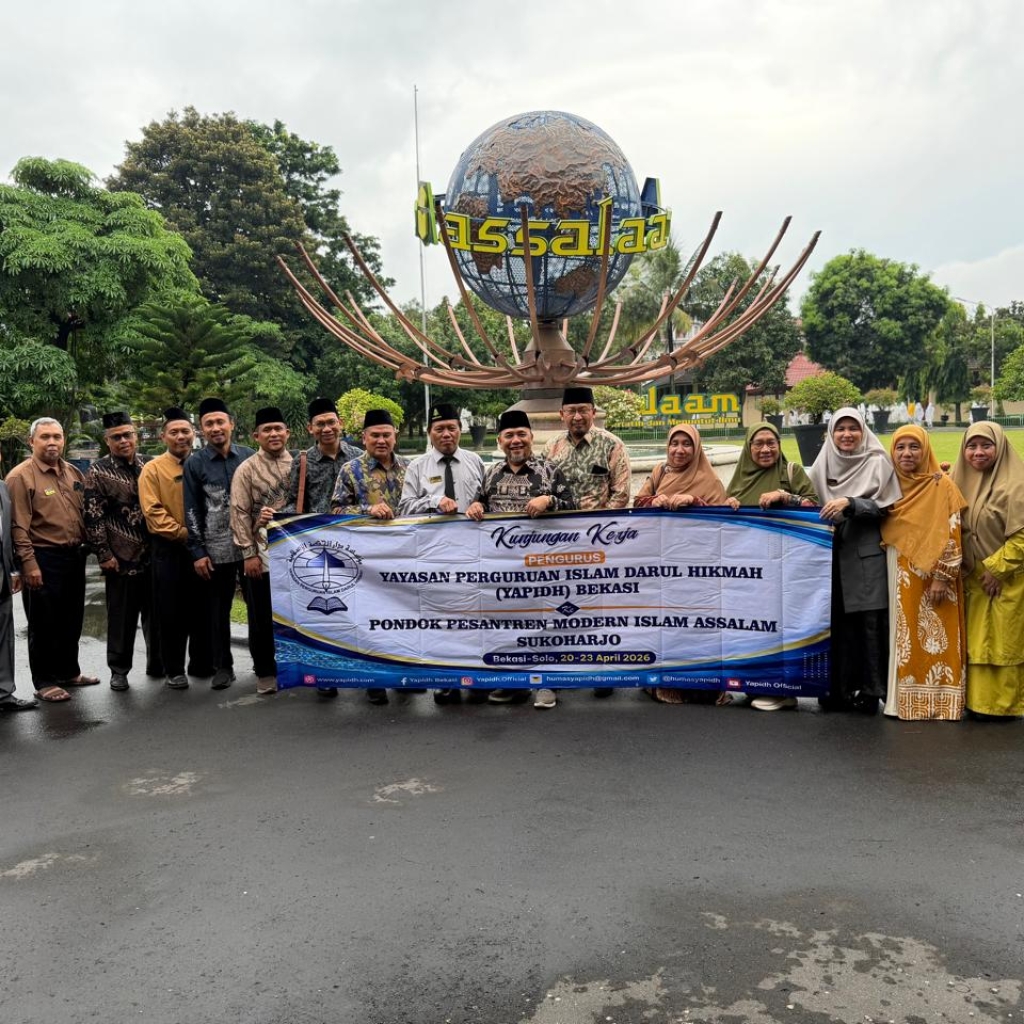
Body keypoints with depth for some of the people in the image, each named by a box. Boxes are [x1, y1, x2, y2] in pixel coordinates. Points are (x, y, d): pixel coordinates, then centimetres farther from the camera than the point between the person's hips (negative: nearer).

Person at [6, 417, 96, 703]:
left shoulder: (73, 473, 11)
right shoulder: (21, 476, -10)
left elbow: (85, 513, 17)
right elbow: (18, 526, -14)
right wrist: (29, 563, -18)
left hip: (74, 556, 7)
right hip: (43, 560, -7)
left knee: (71, 620, 16)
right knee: (44, 624, 3)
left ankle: (69, 671, 31)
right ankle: (44, 681, 15)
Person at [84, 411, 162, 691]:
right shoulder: (98, 472, -3)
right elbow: (93, 518, -6)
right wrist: (103, 554, -10)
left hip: (154, 554, 3)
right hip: (121, 557, -3)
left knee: (156, 613, 11)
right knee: (122, 617, 6)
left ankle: (157, 664, 25)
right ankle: (119, 670, 19)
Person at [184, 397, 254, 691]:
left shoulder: (249, 456, 3)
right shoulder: (195, 464, 1)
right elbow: (192, 511, 2)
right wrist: (197, 552, -2)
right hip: (215, 550, 0)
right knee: (217, 610, 7)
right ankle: (222, 667, 19)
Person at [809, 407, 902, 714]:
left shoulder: (877, 463, 1)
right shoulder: (823, 465, 12)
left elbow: (883, 507, -5)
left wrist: (849, 503, -18)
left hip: (866, 554, -3)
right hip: (831, 553, 3)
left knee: (868, 622, -4)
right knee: (836, 622, 2)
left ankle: (870, 691, 4)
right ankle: (838, 689, 9)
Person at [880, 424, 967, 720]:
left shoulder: (942, 485, -7)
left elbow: (952, 536, -10)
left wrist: (942, 577, -16)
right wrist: (886, 574, 7)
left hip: (931, 576, -5)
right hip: (899, 576, 5)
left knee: (934, 638, -1)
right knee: (904, 639, 9)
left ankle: (937, 701, 7)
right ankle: (904, 699, 17)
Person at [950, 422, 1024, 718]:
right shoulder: (964, 482, 7)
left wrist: (996, 570, -16)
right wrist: (966, 571, 4)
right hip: (973, 578, 7)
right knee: (978, 642, 12)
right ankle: (979, 701, 22)